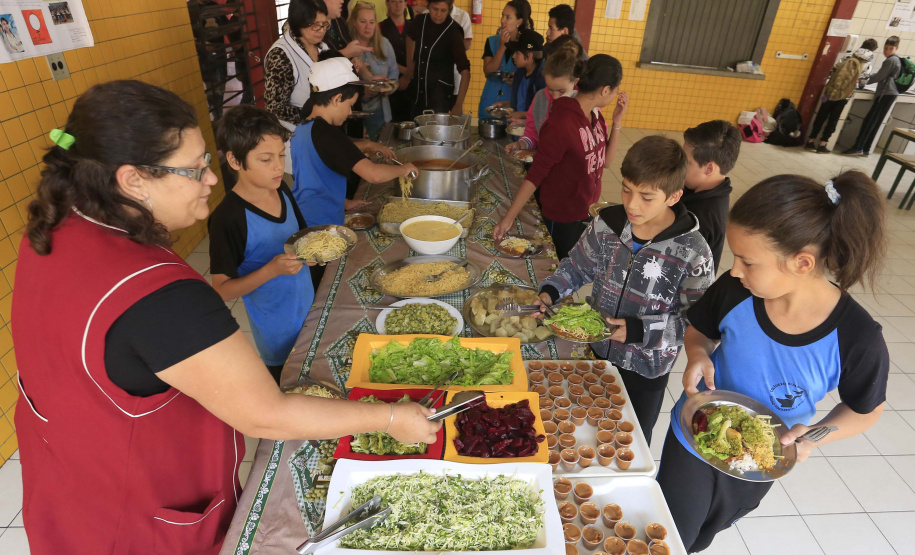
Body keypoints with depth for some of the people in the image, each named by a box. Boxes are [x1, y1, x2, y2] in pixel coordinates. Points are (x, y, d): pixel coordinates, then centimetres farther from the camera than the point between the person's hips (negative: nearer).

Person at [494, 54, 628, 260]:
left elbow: (605, 160, 7)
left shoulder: (594, 114, 0)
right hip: (562, 220, -7)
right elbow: (535, 175, -21)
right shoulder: (561, 123, -24)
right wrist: (508, 218, -20)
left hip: (589, 212, 8)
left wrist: (617, 121, -4)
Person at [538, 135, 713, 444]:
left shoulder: (692, 252, -23)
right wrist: (551, 291, -14)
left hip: (647, 370, -3)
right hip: (597, 350, 3)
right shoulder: (607, 223, -13)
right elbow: (578, 265, 2)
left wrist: (640, 330, -28)